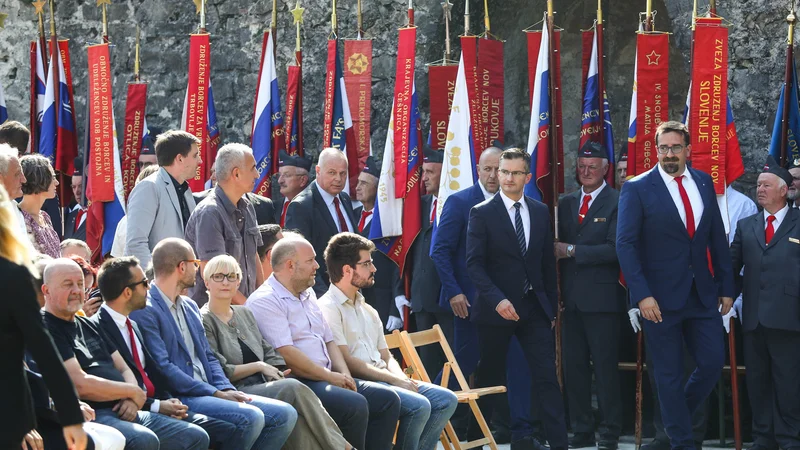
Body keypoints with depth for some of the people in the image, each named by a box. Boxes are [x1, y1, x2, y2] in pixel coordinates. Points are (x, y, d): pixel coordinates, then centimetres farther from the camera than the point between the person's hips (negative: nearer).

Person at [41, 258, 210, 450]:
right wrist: (132, 392, -3)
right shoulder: (47, 331, -7)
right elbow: (80, 385, -16)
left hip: (123, 412, 9)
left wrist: (132, 400, -2)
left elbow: (124, 370, 22)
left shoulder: (90, 326, 22)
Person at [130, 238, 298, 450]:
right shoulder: (144, 311, -10)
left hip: (208, 391, 9)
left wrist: (227, 390, 0)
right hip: (178, 399, -9)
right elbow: (163, 368, -17)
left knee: (285, 414, -5)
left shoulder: (190, 307, 21)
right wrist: (217, 393, -16)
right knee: (250, 417, -29)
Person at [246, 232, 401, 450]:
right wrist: (331, 377, -14)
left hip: (326, 379, 10)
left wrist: (344, 375, 4)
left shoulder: (308, 295, 21)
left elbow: (328, 340, 23)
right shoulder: (265, 301, -10)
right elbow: (286, 354, -19)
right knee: (355, 405, -29)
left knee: (387, 399, -1)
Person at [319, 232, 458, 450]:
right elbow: (346, 362, -15)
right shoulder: (328, 308, -7)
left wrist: (402, 379, -2)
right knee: (418, 405, -27)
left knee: (445, 400, -5)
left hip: (383, 380, 9)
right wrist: (394, 380, -14)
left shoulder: (367, 310, 22)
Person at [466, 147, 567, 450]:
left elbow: (548, 263, 12)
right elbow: (474, 264, -10)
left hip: (534, 308, 3)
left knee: (547, 377, -5)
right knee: (490, 378, 7)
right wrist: (497, 300, -21)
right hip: (497, 309, -3)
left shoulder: (541, 213, 8)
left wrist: (552, 307, 9)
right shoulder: (482, 214, -4)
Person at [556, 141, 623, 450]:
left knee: (605, 368, -2)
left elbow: (615, 249, -14)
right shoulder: (566, 203, 15)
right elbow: (560, 246, 14)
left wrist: (572, 251, -13)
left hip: (602, 297, -6)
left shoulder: (617, 202, -5)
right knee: (574, 367, 7)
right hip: (571, 298, 6)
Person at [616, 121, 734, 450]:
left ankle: (675, 417, 26)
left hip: (702, 295, 4)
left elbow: (717, 238, 11)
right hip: (661, 298, -4)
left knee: (713, 362, 3)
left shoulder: (703, 183, 7)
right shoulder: (637, 189, -7)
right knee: (670, 374, 3)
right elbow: (625, 244, -11)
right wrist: (642, 295, -19)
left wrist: (726, 286, 8)